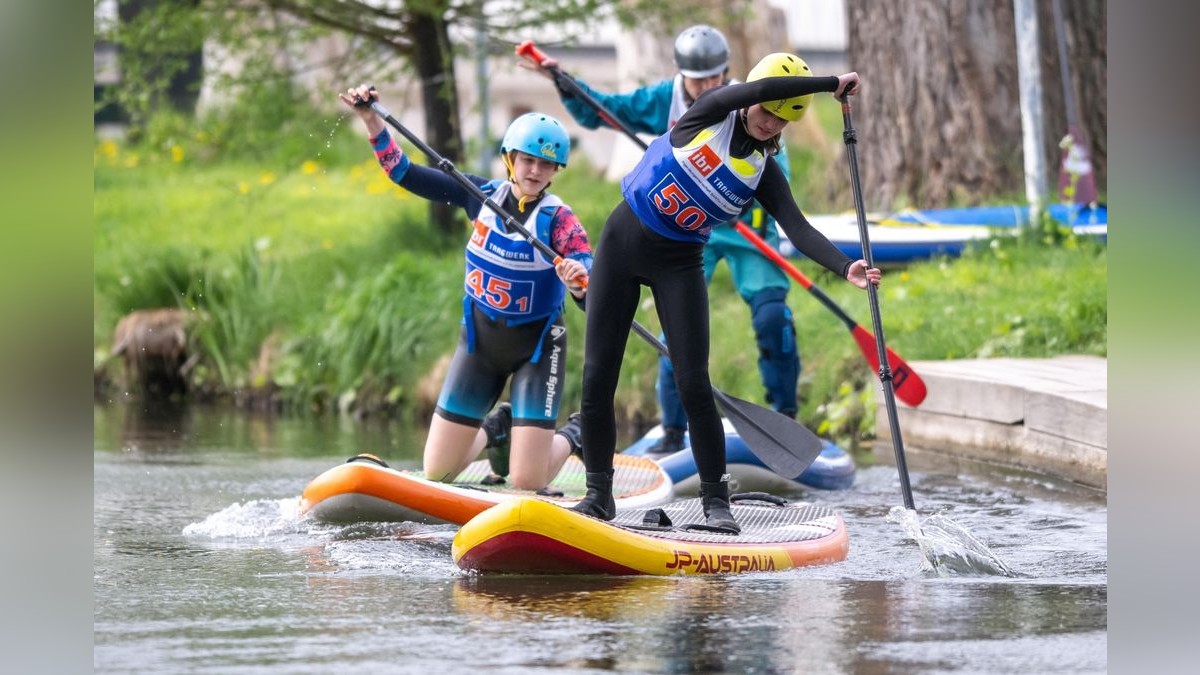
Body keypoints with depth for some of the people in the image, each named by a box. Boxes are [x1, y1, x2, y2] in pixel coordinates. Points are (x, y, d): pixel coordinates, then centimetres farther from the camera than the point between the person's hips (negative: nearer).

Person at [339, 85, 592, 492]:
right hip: (479, 338, 4)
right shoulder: (481, 195, -6)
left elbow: (589, 279, -30)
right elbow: (403, 173, -2)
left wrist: (580, 283, -53)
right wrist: (371, 120, -11)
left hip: (536, 347, -4)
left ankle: (571, 437, 25)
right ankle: (496, 430, 36)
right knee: (436, 472, 3)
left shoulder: (558, 219, -16)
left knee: (527, 482, -10)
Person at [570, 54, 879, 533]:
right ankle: (599, 494, 9)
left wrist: (845, 268, -30)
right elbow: (758, 89, -27)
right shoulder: (711, 113, -8)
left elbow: (798, 230, -14)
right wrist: (831, 84, -22)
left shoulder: (763, 172, -2)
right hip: (622, 244, -1)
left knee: (693, 385, -10)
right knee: (597, 378, -3)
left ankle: (716, 501, -3)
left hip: (679, 264, 1)